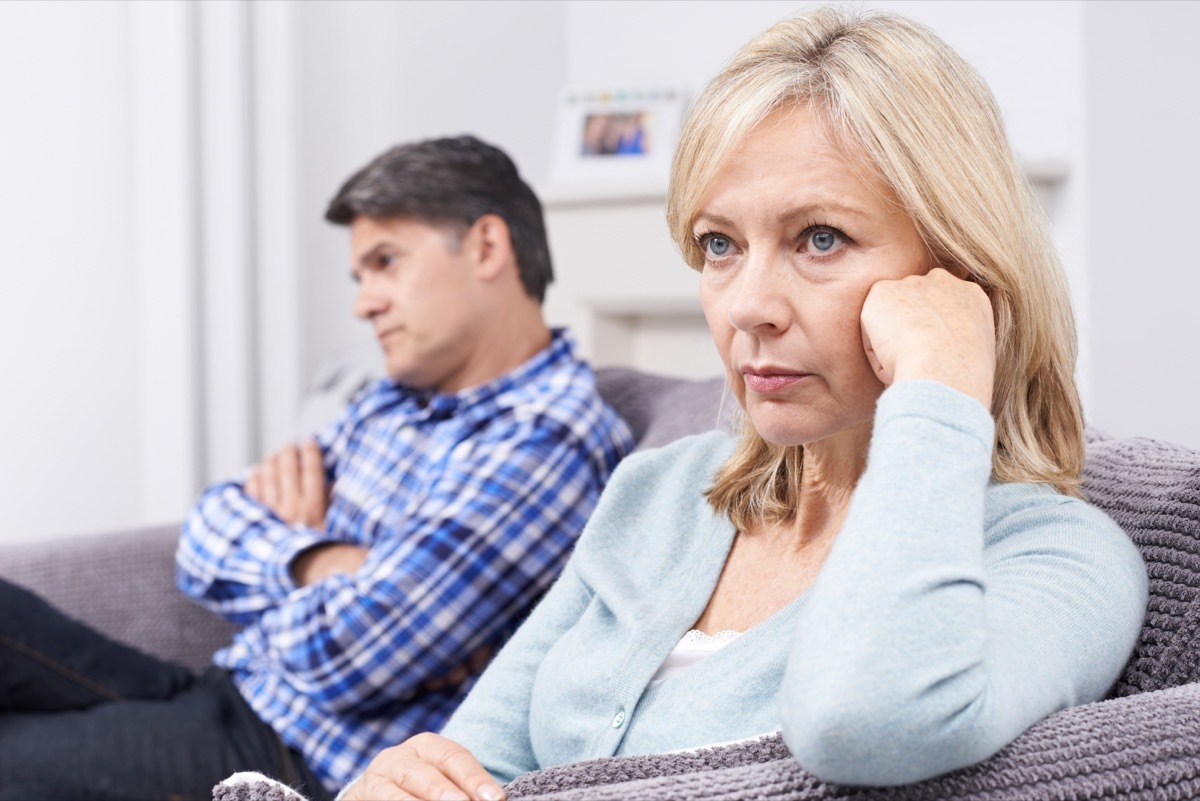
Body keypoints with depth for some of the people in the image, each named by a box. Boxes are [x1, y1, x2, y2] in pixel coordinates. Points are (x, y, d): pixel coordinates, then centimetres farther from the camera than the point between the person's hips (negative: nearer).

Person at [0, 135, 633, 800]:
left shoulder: (545, 443, -18)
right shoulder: (393, 401, 12)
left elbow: (344, 661, -23)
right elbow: (212, 532, 10)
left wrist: (295, 550, -3)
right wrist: (316, 562, -10)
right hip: (220, 696, 9)